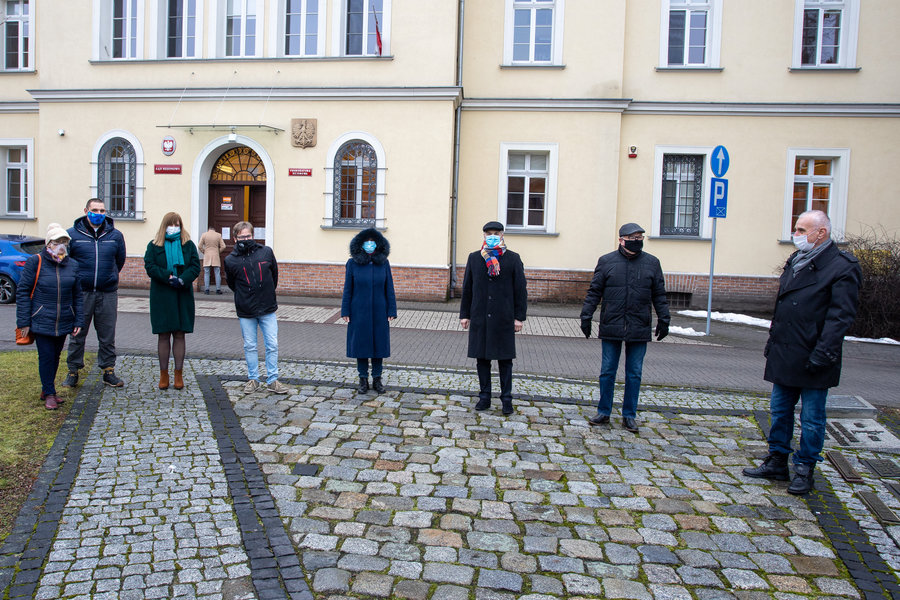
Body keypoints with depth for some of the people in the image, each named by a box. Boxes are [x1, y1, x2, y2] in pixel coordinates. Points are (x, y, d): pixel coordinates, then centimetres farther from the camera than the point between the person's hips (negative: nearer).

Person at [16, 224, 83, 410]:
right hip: (42, 322, -4)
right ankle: (49, 394, 12)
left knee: (56, 356, 14)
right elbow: (22, 292, -4)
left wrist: (78, 321, 7)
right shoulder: (35, 262, -6)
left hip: (63, 323, 4)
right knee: (46, 356, 0)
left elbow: (77, 296, 11)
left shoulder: (72, 265, 6)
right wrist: (24, 321, -8)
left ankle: (47, 389, 30)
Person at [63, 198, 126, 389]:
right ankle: (73, 370, 19)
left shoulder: (115, 235, 6)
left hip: (108, 294, 1)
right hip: (81, 293, -1)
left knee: (107, 335, 7)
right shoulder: (72, 234, 0)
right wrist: (78, 279, 10)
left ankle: (108, 370, 17)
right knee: (77, 334, 6)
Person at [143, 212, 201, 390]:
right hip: (161, 296, 0)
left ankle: (179, 374, 10)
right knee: (163, 335, 2)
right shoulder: (154, 245, 7)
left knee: (179, 334, 3)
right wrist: (168, 277, -19)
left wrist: (182, 279, -18)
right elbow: (150, 266, -5)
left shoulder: (188, 245, 8)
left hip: (183, 296, 1)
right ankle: (163, 374, 10)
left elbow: (195, 267, -1)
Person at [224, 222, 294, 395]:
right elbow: (231, 284, 13)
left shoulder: (266, 252, -1)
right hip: (245, 312, 0)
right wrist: (244, 297, 11)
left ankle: (272, 381, 12)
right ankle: (253, 379, 23)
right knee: (249, 346, 9)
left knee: (272, 345, 1)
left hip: (268, 309, 0)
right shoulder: (230, 260, -2)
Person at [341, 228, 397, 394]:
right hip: (359, 312, -1)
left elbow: (389, 289, 2)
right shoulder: (353, 263, -1)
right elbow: (348, 289, 0)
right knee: (360, 344, 5)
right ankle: (363, 379, 16)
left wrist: (391, 311, -2)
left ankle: (377, 379, 18)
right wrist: (345, 312, -3)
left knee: (378, 344, 6)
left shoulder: (383, 263, 1)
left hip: (378, 312, 1)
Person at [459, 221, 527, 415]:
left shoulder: (513, 259, 1)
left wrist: (519, 317, -3)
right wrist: (464, 314, 8)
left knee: (505, 360, 3)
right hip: (480, 318, 2)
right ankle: (484, 397, 19)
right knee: (482, 358, 7)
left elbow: (520, 289, 1)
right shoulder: (474, 258, 8)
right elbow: (467, 288, 11)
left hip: (503, 319, -2)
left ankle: (507, 399, 14)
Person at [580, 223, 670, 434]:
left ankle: (629, 415, 19)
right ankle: (604, 412, 19)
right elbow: (594, 292, 3)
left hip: (639, 329, 1)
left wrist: (663, 319, 5)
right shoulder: (606, 261, 1)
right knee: (607, 372, 6)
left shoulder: (652, 263, 6)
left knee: (634, 374, 8)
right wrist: (586, 316, -2)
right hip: (611, 327, -1)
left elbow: (659, 295, 10)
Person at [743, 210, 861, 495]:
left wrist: (822, 354, -21)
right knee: (780, 410, 15)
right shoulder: (795, 261, 13)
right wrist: (772, 341, 17)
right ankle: (777, 463, 27)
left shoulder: (842, 267, -11)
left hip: (812, 359, -8)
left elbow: (840, 316, -16)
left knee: (811, 418, 5)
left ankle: (804, 470, 18)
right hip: (784, 354, 8)